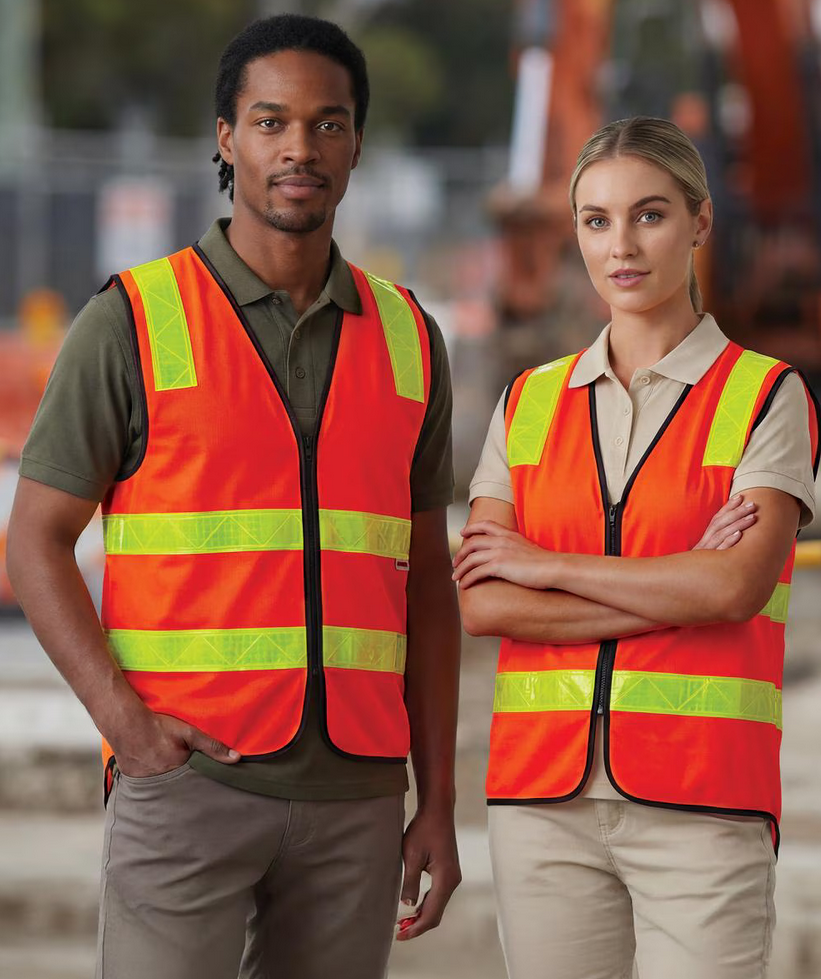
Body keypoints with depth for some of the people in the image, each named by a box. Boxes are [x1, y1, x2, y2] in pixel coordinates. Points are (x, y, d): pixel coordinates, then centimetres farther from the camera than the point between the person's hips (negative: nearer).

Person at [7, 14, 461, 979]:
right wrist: (125, 721, -14)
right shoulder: (132, 323, 0)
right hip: (188, 781, -4)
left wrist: (437, 801, 9)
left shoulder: (407, 339, 11)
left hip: (354, 793, 4)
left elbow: (426, 584, 14)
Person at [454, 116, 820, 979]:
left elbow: (735, 589, -12)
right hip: (544, 795, 3)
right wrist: (673, 594, -8)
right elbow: (480, 603, 0)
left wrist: (545, 565, -5)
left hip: (699, 807, -3)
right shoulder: (530, 404, 12)